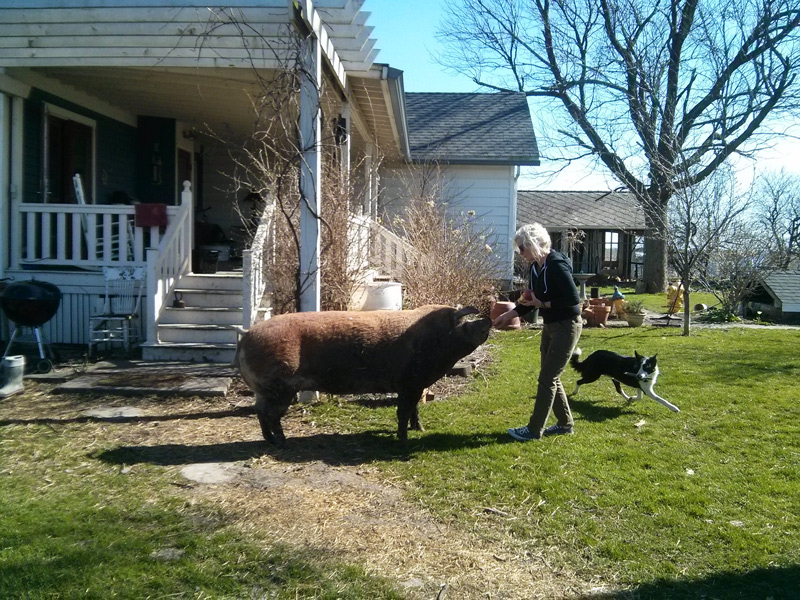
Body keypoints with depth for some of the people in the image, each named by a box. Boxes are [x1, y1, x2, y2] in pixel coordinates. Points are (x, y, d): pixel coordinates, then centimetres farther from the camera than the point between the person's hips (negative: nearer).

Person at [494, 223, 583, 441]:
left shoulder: (557, 265, -22)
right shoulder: (536, 266, 5)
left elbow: (573, 298, -26)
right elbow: (533, 299, 14)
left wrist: (542, 304, -21)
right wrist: (508, 315, 6)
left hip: (566, 326, -9)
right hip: (550, 325, 9)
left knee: (547, 378, -4)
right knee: (550, 377, 15)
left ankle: (534, 429, 5)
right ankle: (565, 423, 27)